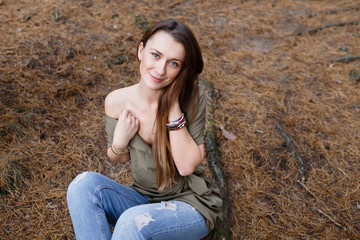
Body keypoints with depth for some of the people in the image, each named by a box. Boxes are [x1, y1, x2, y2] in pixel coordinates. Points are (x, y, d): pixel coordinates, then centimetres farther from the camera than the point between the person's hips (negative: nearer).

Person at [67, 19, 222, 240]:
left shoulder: (192, 97, -19)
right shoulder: (117, 102, -11)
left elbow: (187, 166, -22)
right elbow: (119, 158, 5)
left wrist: (174, 107, -28)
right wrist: (119, 143, -19)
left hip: (191, 204, -3)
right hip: (144, 198, 4)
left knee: (132, 221, -31)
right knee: (84, 184, -20)